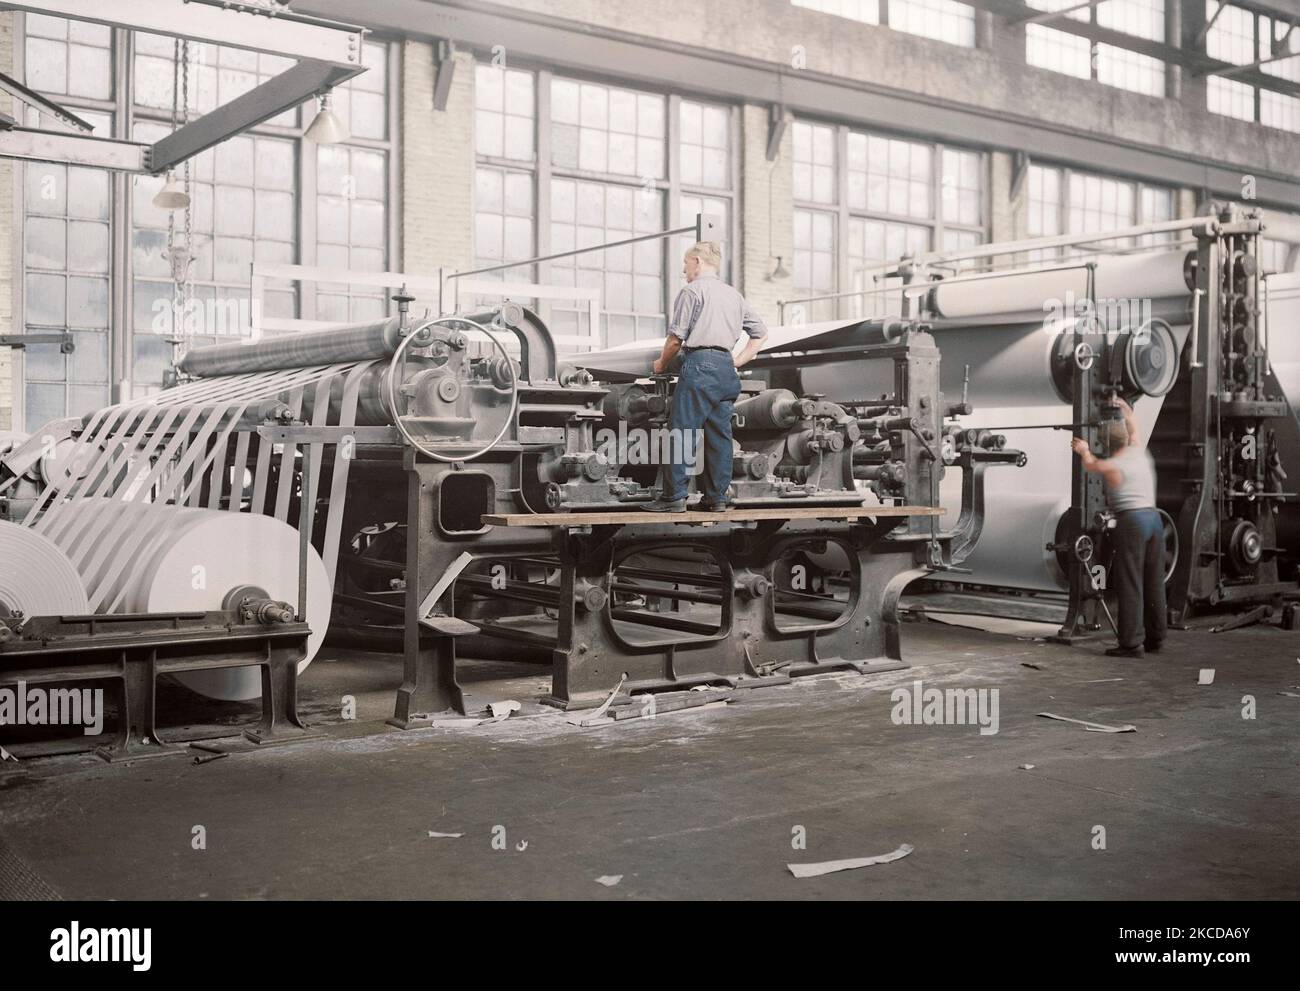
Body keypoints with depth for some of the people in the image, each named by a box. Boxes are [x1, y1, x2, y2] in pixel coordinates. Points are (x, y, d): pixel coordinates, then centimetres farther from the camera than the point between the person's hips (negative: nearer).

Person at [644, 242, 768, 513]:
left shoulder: (693, 290, -1)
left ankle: (673, 496, -9)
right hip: (727, 367, 7)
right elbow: (761, 331, 24)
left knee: (682, 431, -6)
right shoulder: (734, 295, 22)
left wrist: (662, 363, 9)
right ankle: (717, 497, 8)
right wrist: (739, 361, 19)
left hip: (700, 364, -7)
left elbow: (676, 336, -6)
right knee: (720, 434, 8)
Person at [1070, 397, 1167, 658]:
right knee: (1153, 583, 12)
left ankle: (1132, 643, -8)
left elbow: (1089, 464, 18)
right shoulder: (1141, 453, 10)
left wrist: (1083, 450, 38)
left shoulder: (1112, 466, -5)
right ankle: (1154, 638, 19)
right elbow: (1133, 427, 31)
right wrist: (1124, 407, 45)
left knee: (1129, 585, -6)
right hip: (1154, 517, 7)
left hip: (1131, 521, -7)